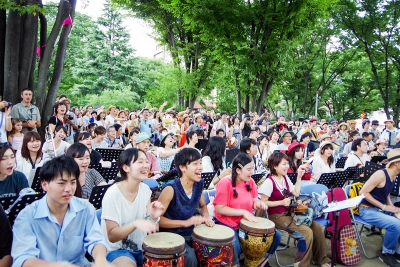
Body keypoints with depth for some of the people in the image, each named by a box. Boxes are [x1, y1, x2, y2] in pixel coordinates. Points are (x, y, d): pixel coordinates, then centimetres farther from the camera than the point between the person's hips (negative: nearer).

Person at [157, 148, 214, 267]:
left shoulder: (199, 183, -4)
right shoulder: (171, 188, -23)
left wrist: (206, 218, -7)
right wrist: (185, 222, -26)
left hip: (191, 233, 6)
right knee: (190, 256, -30)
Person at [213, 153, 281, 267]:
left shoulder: (250, 182, 1)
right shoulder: (225, 183, -19)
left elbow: (254, 201, 12)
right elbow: (219, 209, -20)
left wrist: (258, 203, -13)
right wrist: (243, 212, -24)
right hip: (227, 224, -7)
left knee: (276, 236, 0)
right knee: (235, 248, -33)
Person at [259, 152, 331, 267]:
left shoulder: (285, 178, 8)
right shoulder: (269, 182, -18)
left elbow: (296, 193, 13)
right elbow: (263, 202, -17)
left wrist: (299, 177, 7)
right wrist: (281, 202, -23)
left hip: (289, 213, 8)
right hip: (277, 216, -8)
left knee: (317, 227, -2)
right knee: (307, 232, -19)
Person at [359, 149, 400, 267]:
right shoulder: (381, 174, -21)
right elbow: (363, 192, -22)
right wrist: (384, 206, -19)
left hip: (381, 209, 9)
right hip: (367, 210, -9)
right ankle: (386, 253, -3)